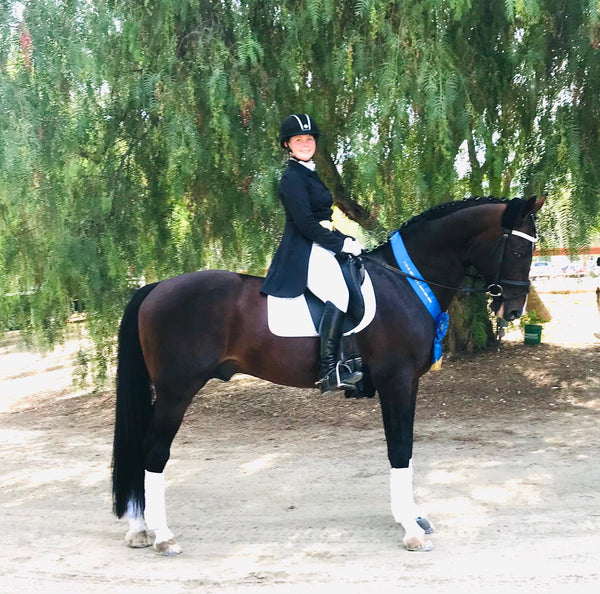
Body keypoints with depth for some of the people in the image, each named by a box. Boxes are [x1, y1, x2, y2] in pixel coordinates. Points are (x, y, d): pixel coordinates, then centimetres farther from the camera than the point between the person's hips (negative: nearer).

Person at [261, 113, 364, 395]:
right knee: (338, 295, -31)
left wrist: (346, 240, 11)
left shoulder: (309, 175, 22)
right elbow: (305, 223, -18)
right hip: (305, 252, -11)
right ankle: (329, 371, -37)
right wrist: (341, 244, -15)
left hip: (319, 251, 11)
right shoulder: (293, 177, -9)